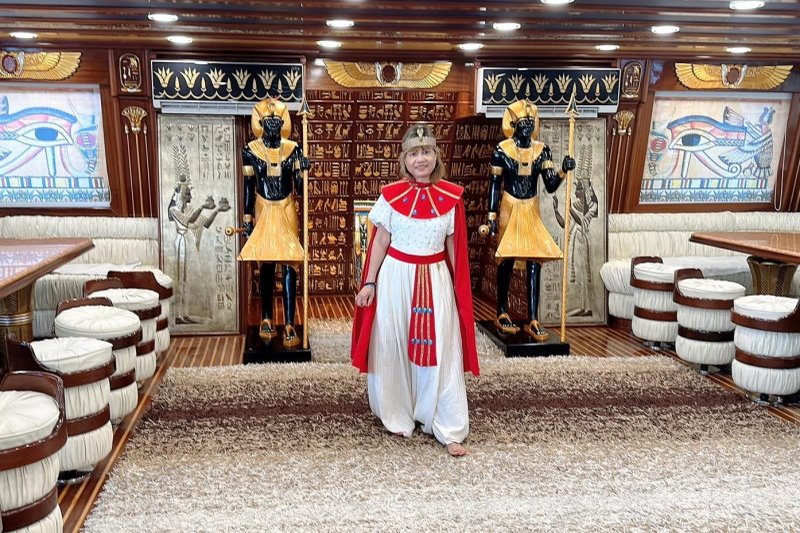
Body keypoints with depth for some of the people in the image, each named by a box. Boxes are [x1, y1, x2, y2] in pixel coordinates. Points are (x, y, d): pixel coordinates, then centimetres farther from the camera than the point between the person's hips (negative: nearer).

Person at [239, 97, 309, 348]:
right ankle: (267, 319, 20)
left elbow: (300, 187, -3)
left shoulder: (293, 149, -2)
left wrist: (303, 171, -23)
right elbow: (248, 187, 0)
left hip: (287, 210, 0)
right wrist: (247, 219, -1)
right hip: (264, 211, 0)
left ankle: (289, 325, -6)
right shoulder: (251, 150, -2)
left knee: (289, 265, -7)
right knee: (265, 264, 8)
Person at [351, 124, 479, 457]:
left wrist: (460, 288, 5)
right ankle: (397, 417, 30)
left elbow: (454, 248, 4)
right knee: (393, 348, 10)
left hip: (435, 280, 0)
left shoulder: (451, 196, -2)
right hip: (396, 277, 0)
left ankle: (450, 430, 11)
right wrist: (369, 283, 0)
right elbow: (380, 242, 2)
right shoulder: (391, 195, -3)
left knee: (440, 352, 1)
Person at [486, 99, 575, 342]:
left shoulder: (542, 150, 2)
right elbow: (495, 185, -3)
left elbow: (550, 186, -3)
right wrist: (492, 216, -7)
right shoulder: (502, 149, -6)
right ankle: (502, 314, 17)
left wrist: (563, 171, -21)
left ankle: (532, 320, -2)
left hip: (531, 211, 3)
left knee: (535, 261, -5)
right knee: (507, 260, 1)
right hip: (509, 209, -3)